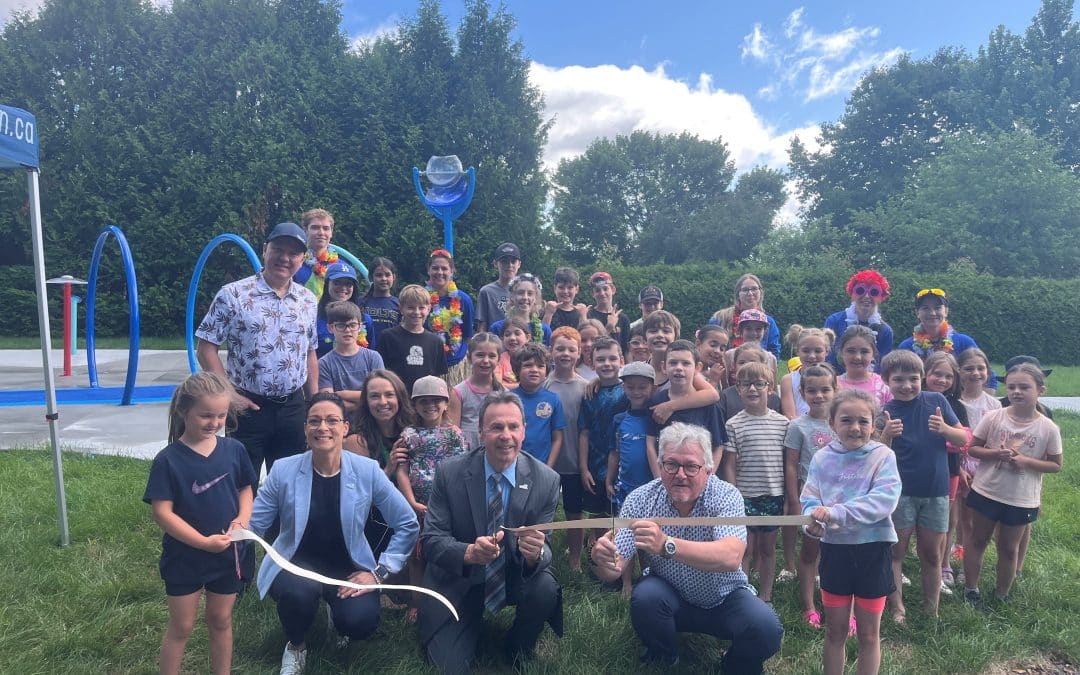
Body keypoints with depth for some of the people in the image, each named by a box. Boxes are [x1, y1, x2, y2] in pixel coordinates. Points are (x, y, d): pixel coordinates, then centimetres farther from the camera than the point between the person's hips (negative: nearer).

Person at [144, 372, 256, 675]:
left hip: (226, 554, 3)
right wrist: (205, 542, -22)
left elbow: (245, 488, 7)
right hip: (184, 557, -3)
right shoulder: (168, 460, -17)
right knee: (181, 627, 12)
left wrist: (243, 518, -12)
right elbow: (162, 513, -17)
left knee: (221, 620, 18)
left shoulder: (233, 450, -6)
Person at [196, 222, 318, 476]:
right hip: (249, 407, -4)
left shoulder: (308, 300, 7)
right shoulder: (233, 294, -7)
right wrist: (229, 394, -13)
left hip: (293, 408, 4)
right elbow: (206, 349, -6)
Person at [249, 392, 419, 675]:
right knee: (301, 591, -35)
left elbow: (408, 524, -4)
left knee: (359, 621, -27)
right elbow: (252, 525, -5)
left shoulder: (367, 471, -10)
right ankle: (296, 646, 3)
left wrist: (380, 572, -10)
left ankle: (337, 613, 15)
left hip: (348, 566, 1)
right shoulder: (283, 470, -10)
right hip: (296, 563, 0)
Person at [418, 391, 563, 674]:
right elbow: (431, 539, -14)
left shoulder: (547, 480, -13)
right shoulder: (450, 473, -14)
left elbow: (544, 548, -11)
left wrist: (536, 553, -36)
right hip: (459, 580, 0)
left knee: (546, 589, -29)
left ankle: (518, 649, 5)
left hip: (517, 575, 1)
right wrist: (469, 552, -36)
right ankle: (471, 624, 23)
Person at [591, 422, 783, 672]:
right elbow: (614, 569, -21)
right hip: (670, 597, 1)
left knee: (766, 629, -27)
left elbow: (731, 557, -40)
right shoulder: (640, 500, -17)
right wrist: (604, 561, -46)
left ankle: (733, 668, 7)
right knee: (645, 597, -29)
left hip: (725, 598, -1)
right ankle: (663, 661, 4)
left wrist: (666, 545, -55)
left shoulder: (726, 496, -22)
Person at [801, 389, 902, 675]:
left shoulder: (883, 456, -10)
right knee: (835, 631, 16)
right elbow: (810, 498, -2)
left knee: (869, 634, 14)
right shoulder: (822, 458, -2)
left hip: (872, 550, -2)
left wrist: (836, 513, -31)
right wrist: (814, 519, -25)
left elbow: (884, 501, -22)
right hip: (834, 549, 2)